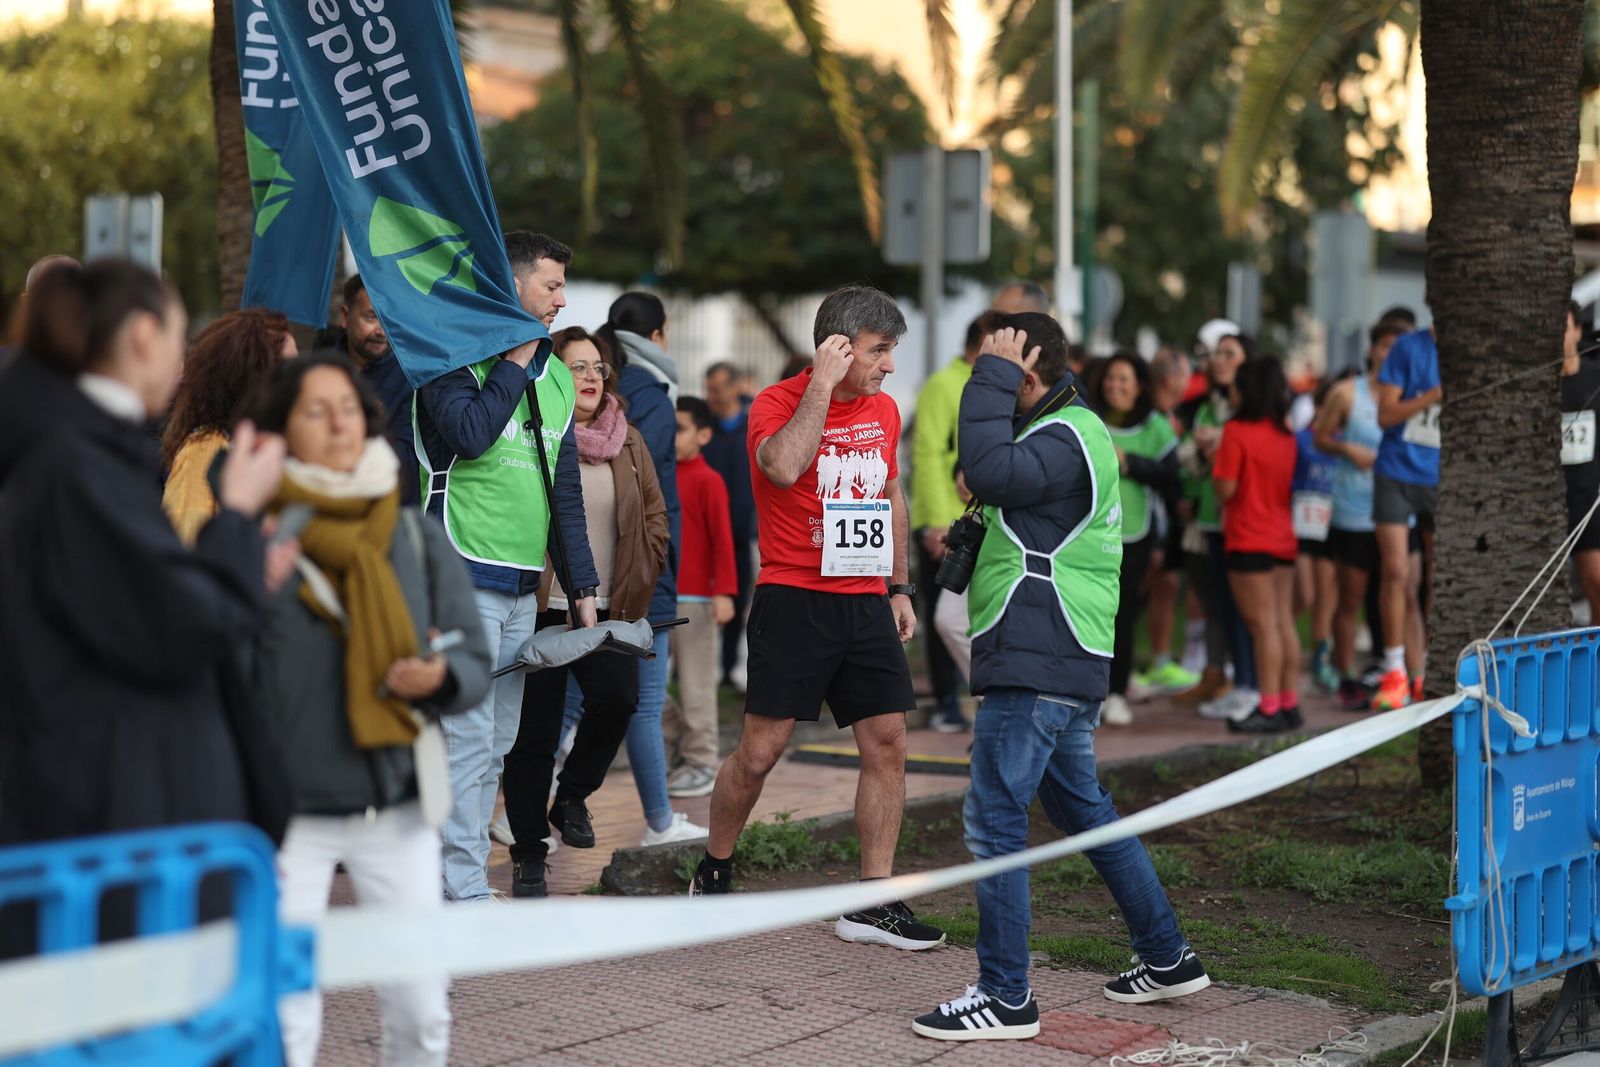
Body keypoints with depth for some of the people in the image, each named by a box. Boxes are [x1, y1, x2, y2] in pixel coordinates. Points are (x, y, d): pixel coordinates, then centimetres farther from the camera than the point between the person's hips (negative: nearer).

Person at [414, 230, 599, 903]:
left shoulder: (556, 377, 17)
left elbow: (566, 488, 20)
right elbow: (469, 433, -23)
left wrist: (582, 586, 17)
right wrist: (515, 361, -11)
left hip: (524, 589, 8)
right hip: (465, 579, -8)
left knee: (495, 746, 9)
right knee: (466, 741, -9)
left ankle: (462, 881, 16)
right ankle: (465, 895, -6)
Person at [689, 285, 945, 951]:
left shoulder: (883, 411, 12)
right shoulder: (777, 403, -8)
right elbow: (783, 466, -29)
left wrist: (900, 588, 21)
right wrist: (822, 384, -22)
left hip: (866, 603, 6)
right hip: (794, 601, -6)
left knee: (887, 744, 0)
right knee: (760, 751, -3)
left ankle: (872, 904, 7)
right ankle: (712, 874, 20)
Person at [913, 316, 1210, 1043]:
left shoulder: (1067, 437, -14)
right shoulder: (1064, 430, 19)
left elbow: (989, 473, -29)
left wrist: (992, 377, -20)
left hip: (1037, 668, -11)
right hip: (1063, 663, 11)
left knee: (994, 820, -7)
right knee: (1083, 809, 19)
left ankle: (1005, 997, -2)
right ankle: (1167, 960, 27)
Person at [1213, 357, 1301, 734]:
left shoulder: (1237, 431, -12)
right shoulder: (1286, 435, 9)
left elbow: (1226, 488, -15)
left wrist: (1215, 459, 4)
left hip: (1249, 541, -7)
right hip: (1283, 538, 7)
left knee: (1262, 624, -7)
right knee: (1284, 622, 10)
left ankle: (1269, 708, -7)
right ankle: (1290, 703, 13)